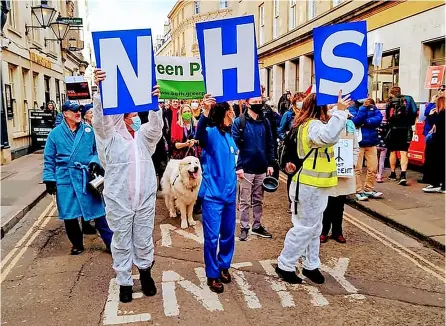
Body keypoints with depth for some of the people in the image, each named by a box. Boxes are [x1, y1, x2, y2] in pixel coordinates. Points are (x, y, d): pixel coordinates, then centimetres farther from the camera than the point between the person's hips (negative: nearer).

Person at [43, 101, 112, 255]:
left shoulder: (88, 130, 2)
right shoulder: (55, 133, 1)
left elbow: (97, 150, 9)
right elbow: (49, 158, 4)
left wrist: (94, 162, -10)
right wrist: (49, 179, 0)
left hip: (87, 177, 0)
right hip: (65, 178, 1)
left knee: (98, 211, 2)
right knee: (69, 214, 9)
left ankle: (111, 243, 12)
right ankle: (77, 244, 28)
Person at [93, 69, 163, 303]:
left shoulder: (144, 136, 8)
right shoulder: (110, 138, -1)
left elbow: (156, 125, -10)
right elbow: (100, 119, -17)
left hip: (145, 199, 3)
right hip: (118, 200, -2)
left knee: (144, 240, 15)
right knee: (122, 242, 10)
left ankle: (145, 271, 38)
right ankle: (124, 282, 26)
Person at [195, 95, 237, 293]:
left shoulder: (228, 135, 8)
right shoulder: (211, 133, -13)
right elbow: (199, 133, -38)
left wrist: (237, 169, 10)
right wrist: (205, 113, -53)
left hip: (229, 192, 7)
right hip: (213, 193, -7)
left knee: (228, 234, 16)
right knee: (212, 236, 0)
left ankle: (224, 266, 35)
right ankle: (212, 275, 16)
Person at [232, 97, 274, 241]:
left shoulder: (265, 122, 7)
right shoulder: (239, 122, -6)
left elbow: (270, 144, 10)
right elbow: (234, 145, -9)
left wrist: (270, 164, 3)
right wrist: (238, 166, -15)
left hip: (262, 168, 4)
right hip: (246, 168, -4)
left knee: (258, 200, 14)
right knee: (245, 201, 6)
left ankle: (257, 226, 25)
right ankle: (244, 227, 17)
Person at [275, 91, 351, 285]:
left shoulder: (309, 124, 13)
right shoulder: (313, 125, -19)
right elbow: (328, 136, -42)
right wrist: (339, 111, -37)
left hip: (315, 185, 10)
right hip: (309, 186, -10)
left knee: (314, 227, 16)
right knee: (304, 227, -2)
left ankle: (311, 265, 26)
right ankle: (285, 265, 10)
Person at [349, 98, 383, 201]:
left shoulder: (373, 108, 6)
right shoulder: (352, 108, -4)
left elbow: (378, 119, -11)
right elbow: (356, 121, -20)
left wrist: (364, 122, -18)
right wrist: (364, 107, -25)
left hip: (371, 141, 4)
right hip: (358, 142, -4)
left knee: (373, 168, 7)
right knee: (357, 168, -2)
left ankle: (369, 189, 20)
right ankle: (359, 191, 7)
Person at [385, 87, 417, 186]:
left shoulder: (390, 102, 2)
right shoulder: (408, 99, 4)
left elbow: (387, 117, -5)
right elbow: (414, 112, -5)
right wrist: (410, 123, 6)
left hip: (394, 128, 0)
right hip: (406, 129, 1)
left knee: (393, 151, 12)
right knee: (404, 152, -2)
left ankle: (393, 174, 21)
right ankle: (403, 175, -15)